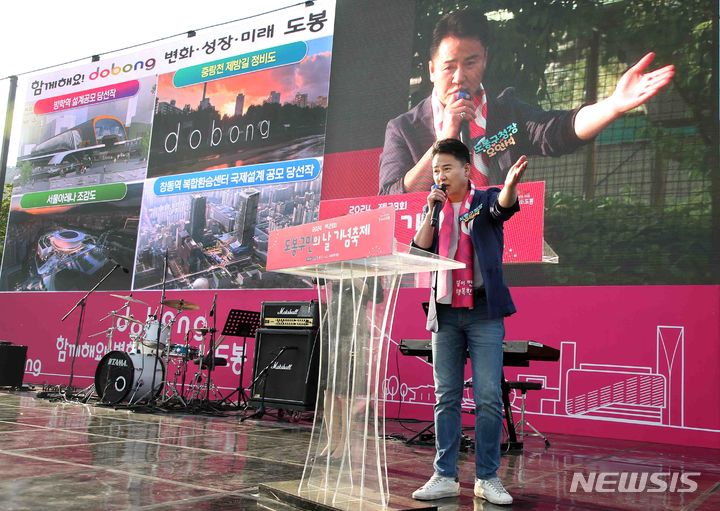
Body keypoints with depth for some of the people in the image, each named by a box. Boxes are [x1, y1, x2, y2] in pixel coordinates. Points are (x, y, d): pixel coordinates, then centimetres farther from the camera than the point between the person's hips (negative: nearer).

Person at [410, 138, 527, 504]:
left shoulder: (484, 201, 1)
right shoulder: (434, 208, 13)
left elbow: (503, 206, -23)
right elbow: (418, 252, 4)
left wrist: (510, 185, -45)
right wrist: (431, 211, -4)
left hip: (483, 312, -3)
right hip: (445, 313, 4)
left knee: (488, 398, -4)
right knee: (446, 398, 7)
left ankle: (487, 478, 7)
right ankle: (445, 477, 13)